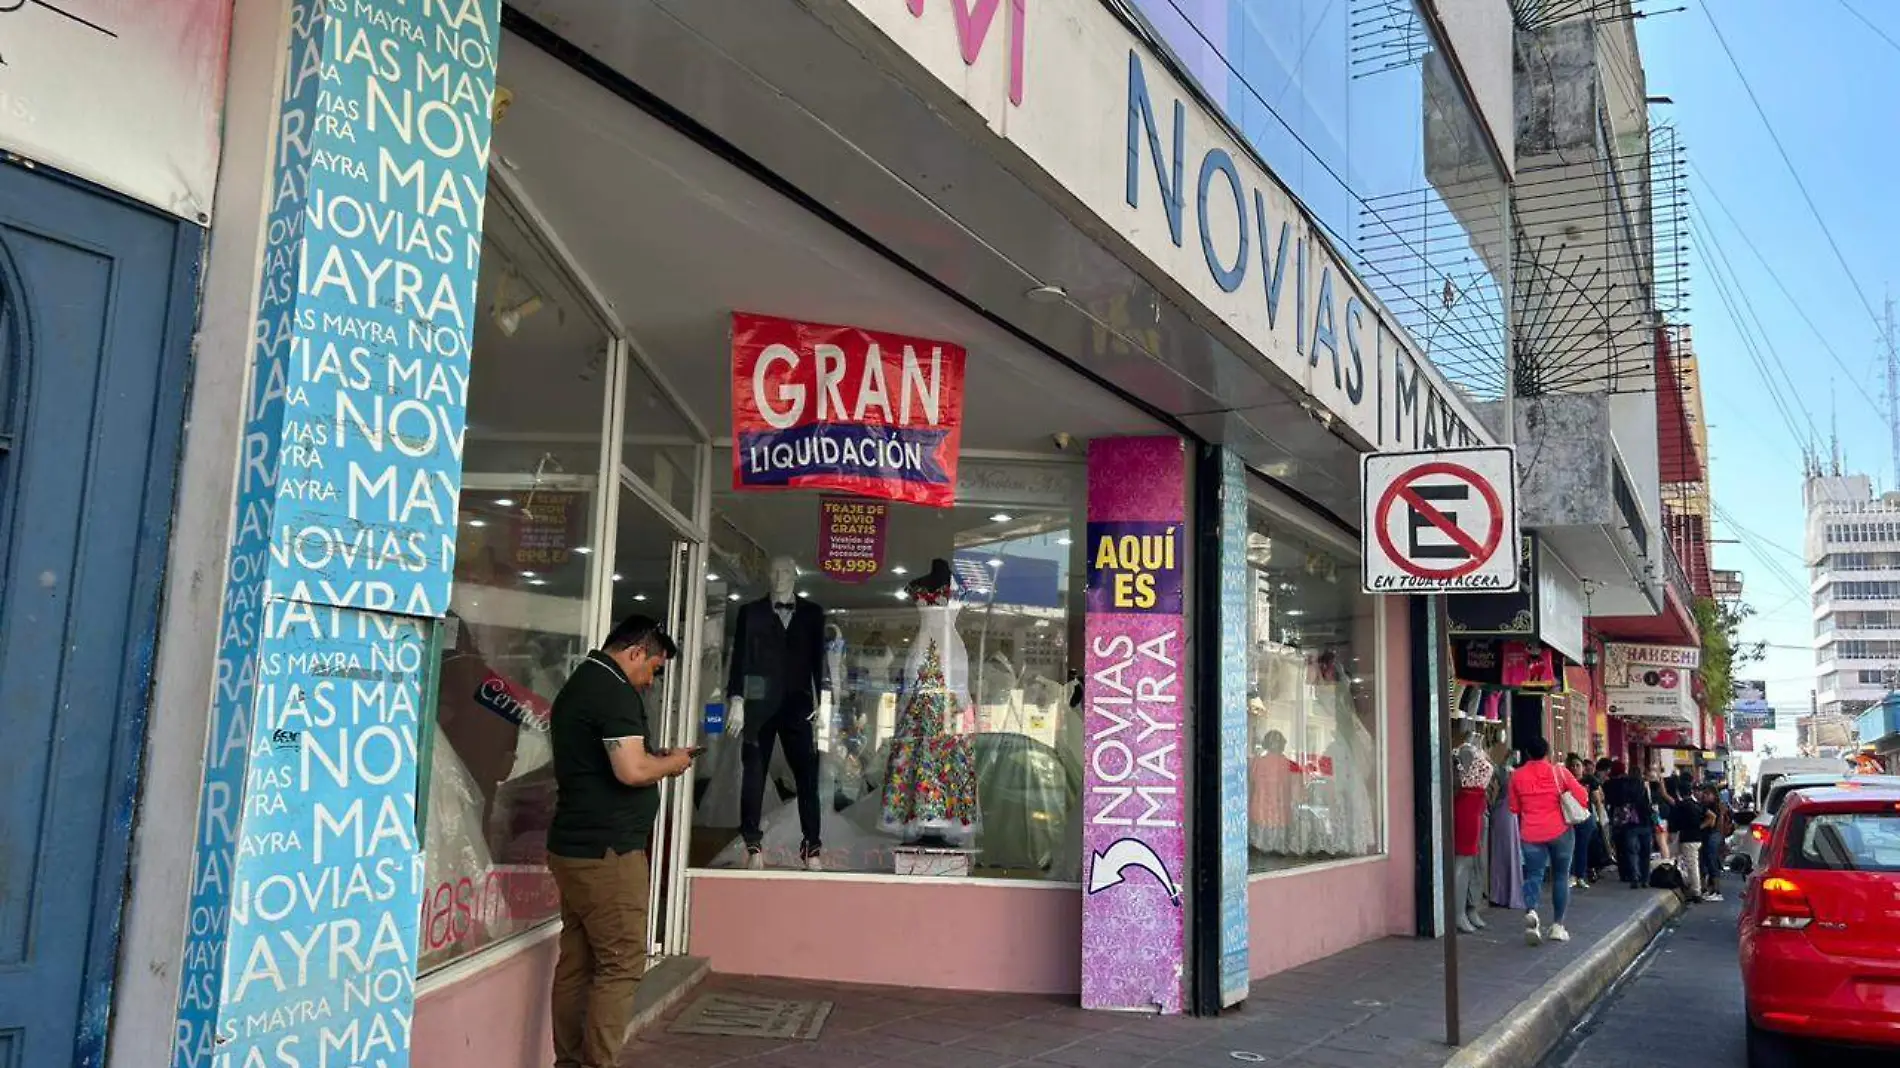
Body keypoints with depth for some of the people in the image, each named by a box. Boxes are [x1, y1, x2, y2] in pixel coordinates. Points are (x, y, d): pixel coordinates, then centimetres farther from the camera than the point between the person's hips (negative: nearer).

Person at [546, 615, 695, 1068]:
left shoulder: (577, 684, 17)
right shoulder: (614, 691, -15)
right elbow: (631, 771, -23)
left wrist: (653, 757, 15)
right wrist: (672, 763, -5)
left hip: (572, 845, 10)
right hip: (606, 850, -10)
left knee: (577, 962, 10)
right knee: (621, 965, -5)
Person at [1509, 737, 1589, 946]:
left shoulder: (1517, 776, 0)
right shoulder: (1559, 772, -4)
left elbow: (1514, 807, 7)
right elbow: (1583, 797, -4)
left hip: (1531, 833, 1)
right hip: (1560, 831, -1)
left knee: (1533, 875, 2)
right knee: (1560, 877, 11)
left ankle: (1531, 911, -26)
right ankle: (1557, 925, 12)